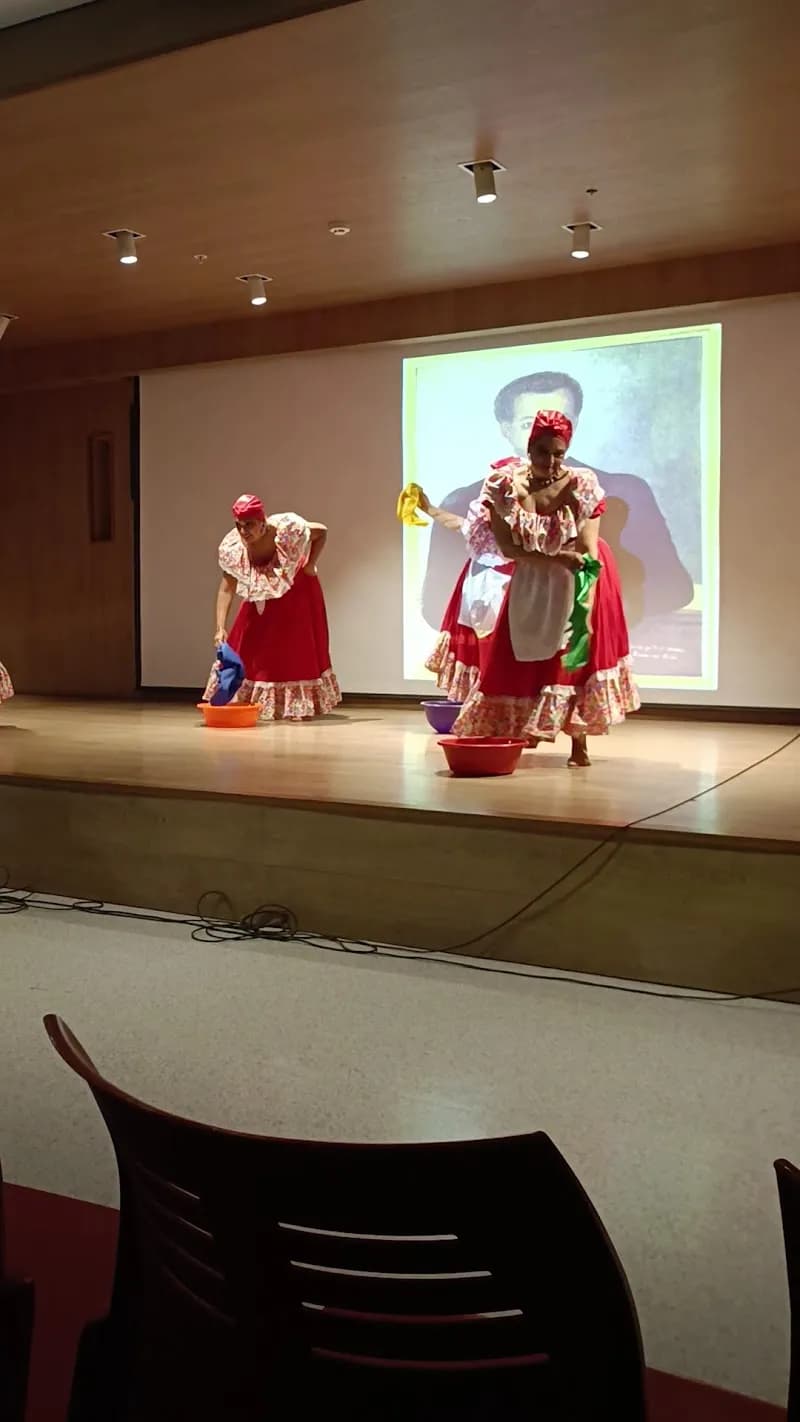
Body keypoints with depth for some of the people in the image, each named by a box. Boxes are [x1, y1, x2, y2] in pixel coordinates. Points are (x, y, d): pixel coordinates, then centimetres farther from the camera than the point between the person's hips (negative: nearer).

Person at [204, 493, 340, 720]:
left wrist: (311, 564, -19)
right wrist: (220, 628, -33)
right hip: (262, 596, 2)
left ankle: (300, 706, 9)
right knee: (248, 645, 1)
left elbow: (322, 531, -14)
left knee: (298, 647, 0)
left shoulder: (288, 529, -33)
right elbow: (227, 589, -25)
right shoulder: (232, 548, -29)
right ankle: (241, 705, 14)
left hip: (296, 590, -2)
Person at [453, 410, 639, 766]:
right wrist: (556, 558, -30)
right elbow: (507, 547, -18)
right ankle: (518, 732, 24)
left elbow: (588, 553, -25)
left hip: (578, 580, -2)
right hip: (532, 581, 2)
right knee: (522, 655, 5)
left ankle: (579, 743, 3)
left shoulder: (581, 487, -22)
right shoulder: (506, 486, -18)